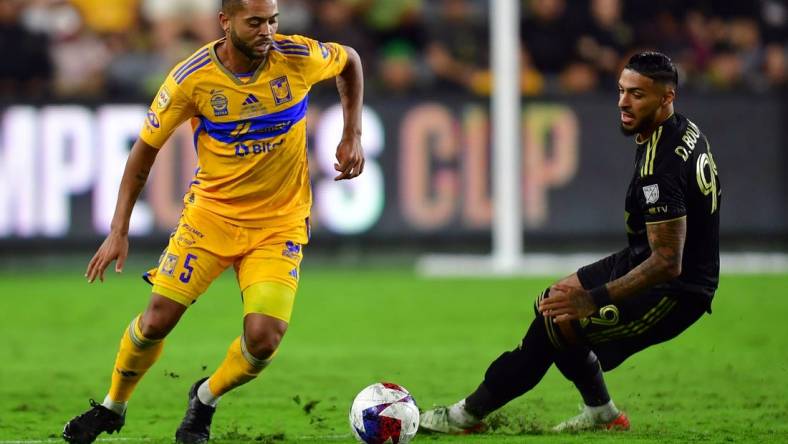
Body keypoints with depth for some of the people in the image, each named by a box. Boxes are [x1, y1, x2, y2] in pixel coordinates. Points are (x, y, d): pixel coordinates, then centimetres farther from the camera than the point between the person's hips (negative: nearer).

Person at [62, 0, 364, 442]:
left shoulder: (297, 57, -15)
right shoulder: (192, 78, -17)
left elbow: (349, 60, 9)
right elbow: (146, 148, -5)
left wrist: (353, 136, 3)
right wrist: (119, 232, -7)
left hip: (280, 222, 0)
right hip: (211, 211, 0)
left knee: (263, 339, -15)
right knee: (157, 320, -5)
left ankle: (204, 403, 16)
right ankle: (113, 407, 24)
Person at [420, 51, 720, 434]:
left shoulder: (661, 165, -27)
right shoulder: (685, 130, 4)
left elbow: (668, 262, -31)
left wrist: (594, 300, -31)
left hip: (673, 292, -11)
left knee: (557, 320, -16)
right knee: (551, 303, 15)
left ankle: (470, 414, -6)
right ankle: (601, 413, 24)